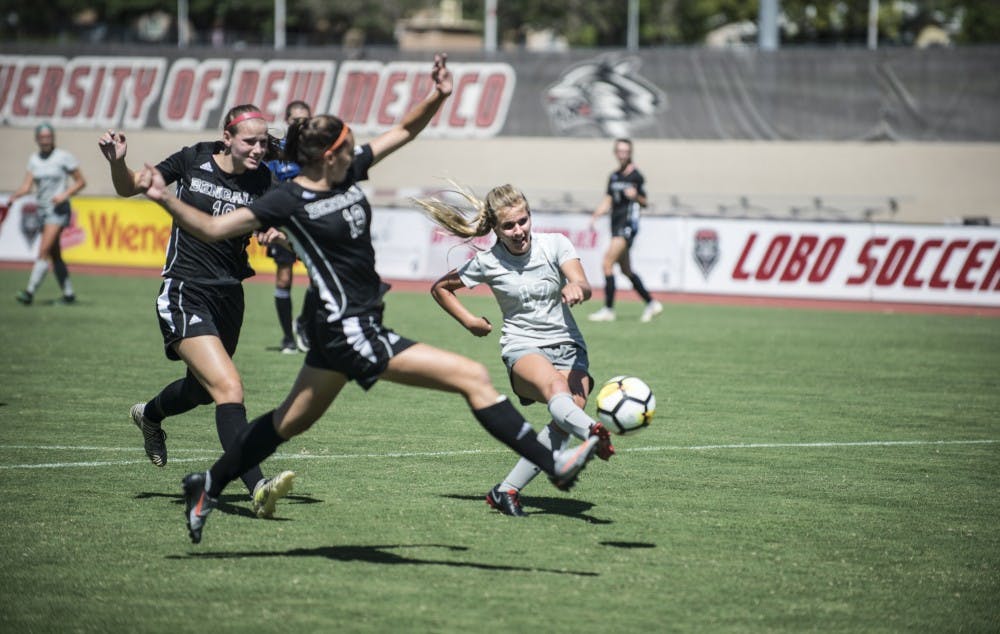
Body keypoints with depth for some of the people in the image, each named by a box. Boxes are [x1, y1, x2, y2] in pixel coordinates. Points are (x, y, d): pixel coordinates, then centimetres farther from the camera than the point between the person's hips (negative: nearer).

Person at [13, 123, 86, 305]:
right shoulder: (33, 159, 10)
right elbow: (27, 186, 5)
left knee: (44, 251, -17)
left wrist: (64, 195, -14)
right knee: (54, 255, 9)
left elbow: (81, 181, 0)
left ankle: (30, 292, -24)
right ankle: (68, 293, 18)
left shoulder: (64, 157, -4)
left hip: (58, 209, -6)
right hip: (42, 209, 6)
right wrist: (15, 195, -16)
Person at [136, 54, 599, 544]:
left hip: (342, 331, 9)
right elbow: (213, 229, -12)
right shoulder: (289, 201, -15)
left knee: (291, 421, 23)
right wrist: (164, 199, -25)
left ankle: (207, 488, 34)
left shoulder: (349, 173, 5)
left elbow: (404, 131, 13)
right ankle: (554, 466, -8)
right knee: (473, 379, -11)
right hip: (351, 330, -9)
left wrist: (436, 97, -4)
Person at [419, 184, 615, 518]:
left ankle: (507, 490, -21)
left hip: (568, 347, 2)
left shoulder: (555, 244, 0)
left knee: (574, 405, -27)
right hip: (523, 348, -2)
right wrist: (469, 321, 5)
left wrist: (576, 287, -38)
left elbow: (584, 285, -15)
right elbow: (441, 288, 17)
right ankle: (595, 435, -71)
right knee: (555, 387, -37)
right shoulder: (487, 262, 1)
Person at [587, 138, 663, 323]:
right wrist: (595, 216, 4)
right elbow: (607, 201, 19)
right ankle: (651, 303, 25)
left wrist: (635, 196, -24)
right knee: (626, 270, 13)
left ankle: (608, 309, -13)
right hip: (616, 224, 8)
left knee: (607, 263, -16)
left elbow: (644, 202, -3)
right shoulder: (614, 177, 14)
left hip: (628, 224, -8)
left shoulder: (636, 177, -6)